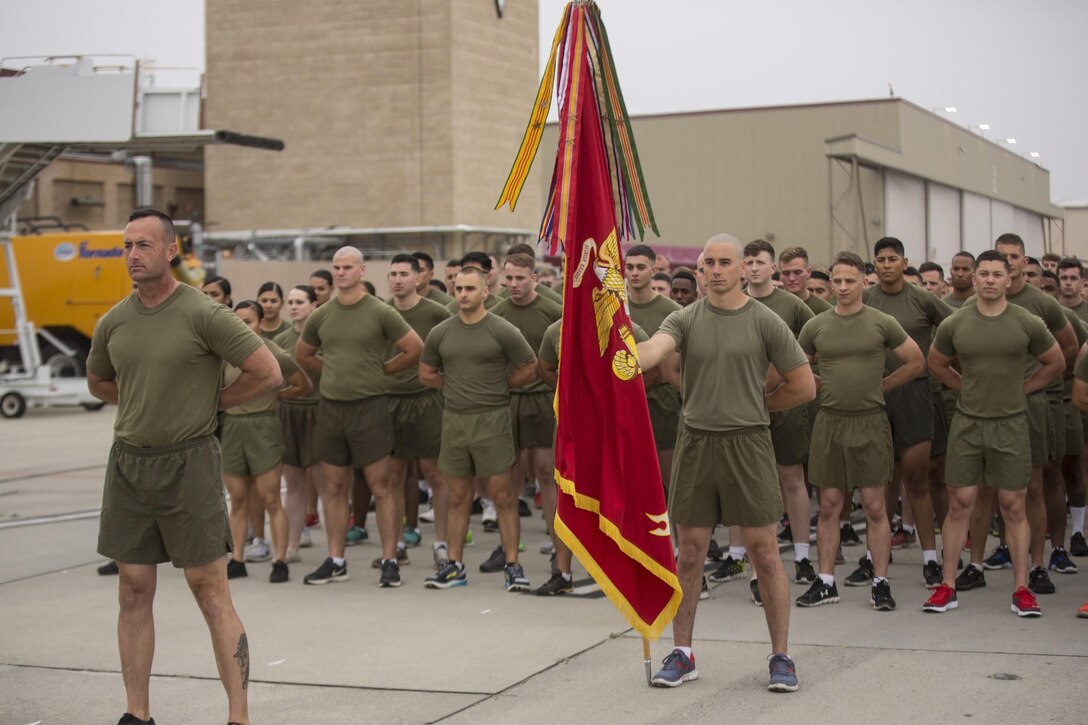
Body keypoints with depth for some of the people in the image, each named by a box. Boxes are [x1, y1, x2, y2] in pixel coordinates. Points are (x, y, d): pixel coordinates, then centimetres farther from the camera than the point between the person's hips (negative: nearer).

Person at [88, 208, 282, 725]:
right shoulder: (113, 323, 5)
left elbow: (267, 372, -11)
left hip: (187, 463, -5)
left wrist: (211, 403, -1)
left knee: (211, 593, -3)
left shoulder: (203, 314, -11)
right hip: (127, 463, 5)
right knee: (134, 593, 9)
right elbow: (98, 382, 25)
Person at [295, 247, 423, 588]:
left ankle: (390, 561, 2)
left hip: (369, 406, -4)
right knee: (334, 488, 9)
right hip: (329, 407, 4)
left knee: (381, 487, -2)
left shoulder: (380, 313, -4)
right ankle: (336, 561, 17)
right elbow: (302, 355, 21)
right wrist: (336, 371, 12)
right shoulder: (321, 315, 7)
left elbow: (415, 348, -1)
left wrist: (381, 369, 2)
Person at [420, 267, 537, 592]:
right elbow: (426, 374, 18)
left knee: (502, 496, -3)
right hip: (453, 420, 4)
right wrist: (459, 387, 10)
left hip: (492, 419, -4)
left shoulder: (502, 331, -4)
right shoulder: (441, 333, 7)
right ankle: (455, 566, 15)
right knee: (458, 497, 10)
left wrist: (497, 386, 3)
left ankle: (512, 565, 3)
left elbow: (528, 369, 2)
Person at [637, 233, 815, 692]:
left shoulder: (765, 322, 0)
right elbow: (653, 351, -19)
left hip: (747, 444, -2)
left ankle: (780, 657, 10)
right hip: (695, 443, 2)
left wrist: (755, 406, 6)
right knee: (689, 554, 8)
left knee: (765, 553, 1)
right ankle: (682, 655, 18)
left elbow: (803, 386, 3)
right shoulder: (685, 320, 3)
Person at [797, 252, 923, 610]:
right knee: (829, 506, 6)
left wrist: (880, 386, 5)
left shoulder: (882, 323, 0)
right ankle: (826, 582, 13)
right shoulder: (816, 326, 5)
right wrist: (825, 387, 6)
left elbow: (916, 363, 7)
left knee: (875, 506, 0)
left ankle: (879, 581, 8)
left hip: (870, 423, -2)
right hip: (829, 423, 2)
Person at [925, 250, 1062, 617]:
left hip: (1010, 425, -1)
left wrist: (1021, 389, 5)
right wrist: (970, 387, 7)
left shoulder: (1028, 324, -4)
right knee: (959, 505, 3)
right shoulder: (954, 324, -2)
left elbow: (1055, 364, 10)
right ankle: (948, 586, 9)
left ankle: (1021, 590, 7)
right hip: (967, 424, 1)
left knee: (1013, 507, 2)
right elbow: (937, 364, 15)